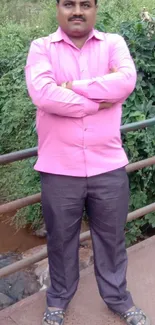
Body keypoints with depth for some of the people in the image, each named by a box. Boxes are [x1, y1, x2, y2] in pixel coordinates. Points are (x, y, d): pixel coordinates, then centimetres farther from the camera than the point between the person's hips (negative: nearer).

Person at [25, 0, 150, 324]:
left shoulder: (113, 43, 5)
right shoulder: (41, 47, 0)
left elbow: (126, 80, -15)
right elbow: (42, 93, -18)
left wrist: (71, 87, -16)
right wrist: (98, 102, -14)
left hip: (109, 167, 1)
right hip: (58, 169, -1)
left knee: (112, 237, 18)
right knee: (61, 239, 17)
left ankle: (118, 298, 41)